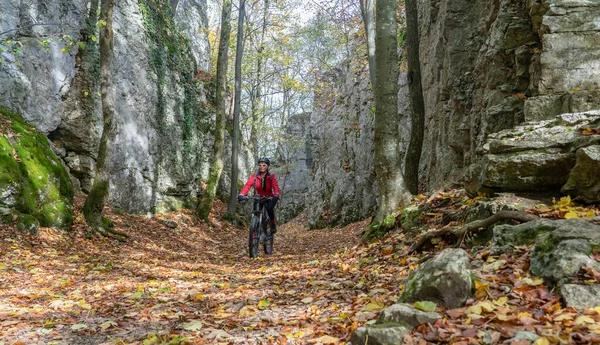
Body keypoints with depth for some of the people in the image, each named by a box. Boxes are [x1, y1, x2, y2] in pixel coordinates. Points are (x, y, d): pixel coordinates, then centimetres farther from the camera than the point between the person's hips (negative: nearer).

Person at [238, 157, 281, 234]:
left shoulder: (271, 176, -15)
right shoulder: (255, 176, -12)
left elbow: (275, 187, -28)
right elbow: (248, 185, -26)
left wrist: (276, 195, -50)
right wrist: (241, 194, -43)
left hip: (269, 198, -2)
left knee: (269, 208, -30)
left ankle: (273, 224, -5)